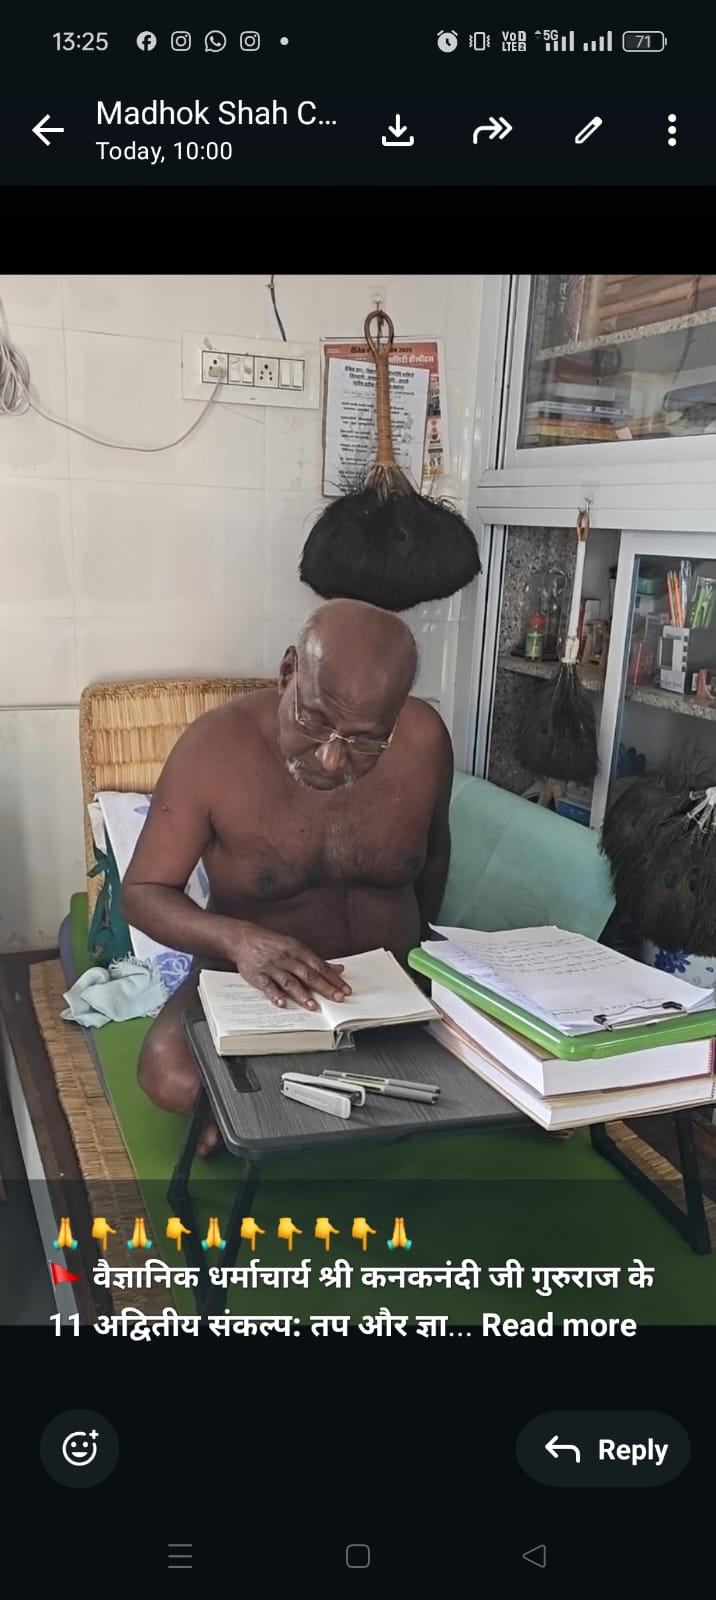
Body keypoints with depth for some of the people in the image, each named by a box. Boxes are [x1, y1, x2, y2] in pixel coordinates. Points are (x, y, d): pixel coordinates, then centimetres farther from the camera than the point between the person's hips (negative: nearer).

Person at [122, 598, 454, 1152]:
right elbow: (143, 891, -14)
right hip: (250, 980, -3)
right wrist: (239, 940, -33)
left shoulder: (425, 740, -12)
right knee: (174, 1078, -33)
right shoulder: (215, 746, -20)